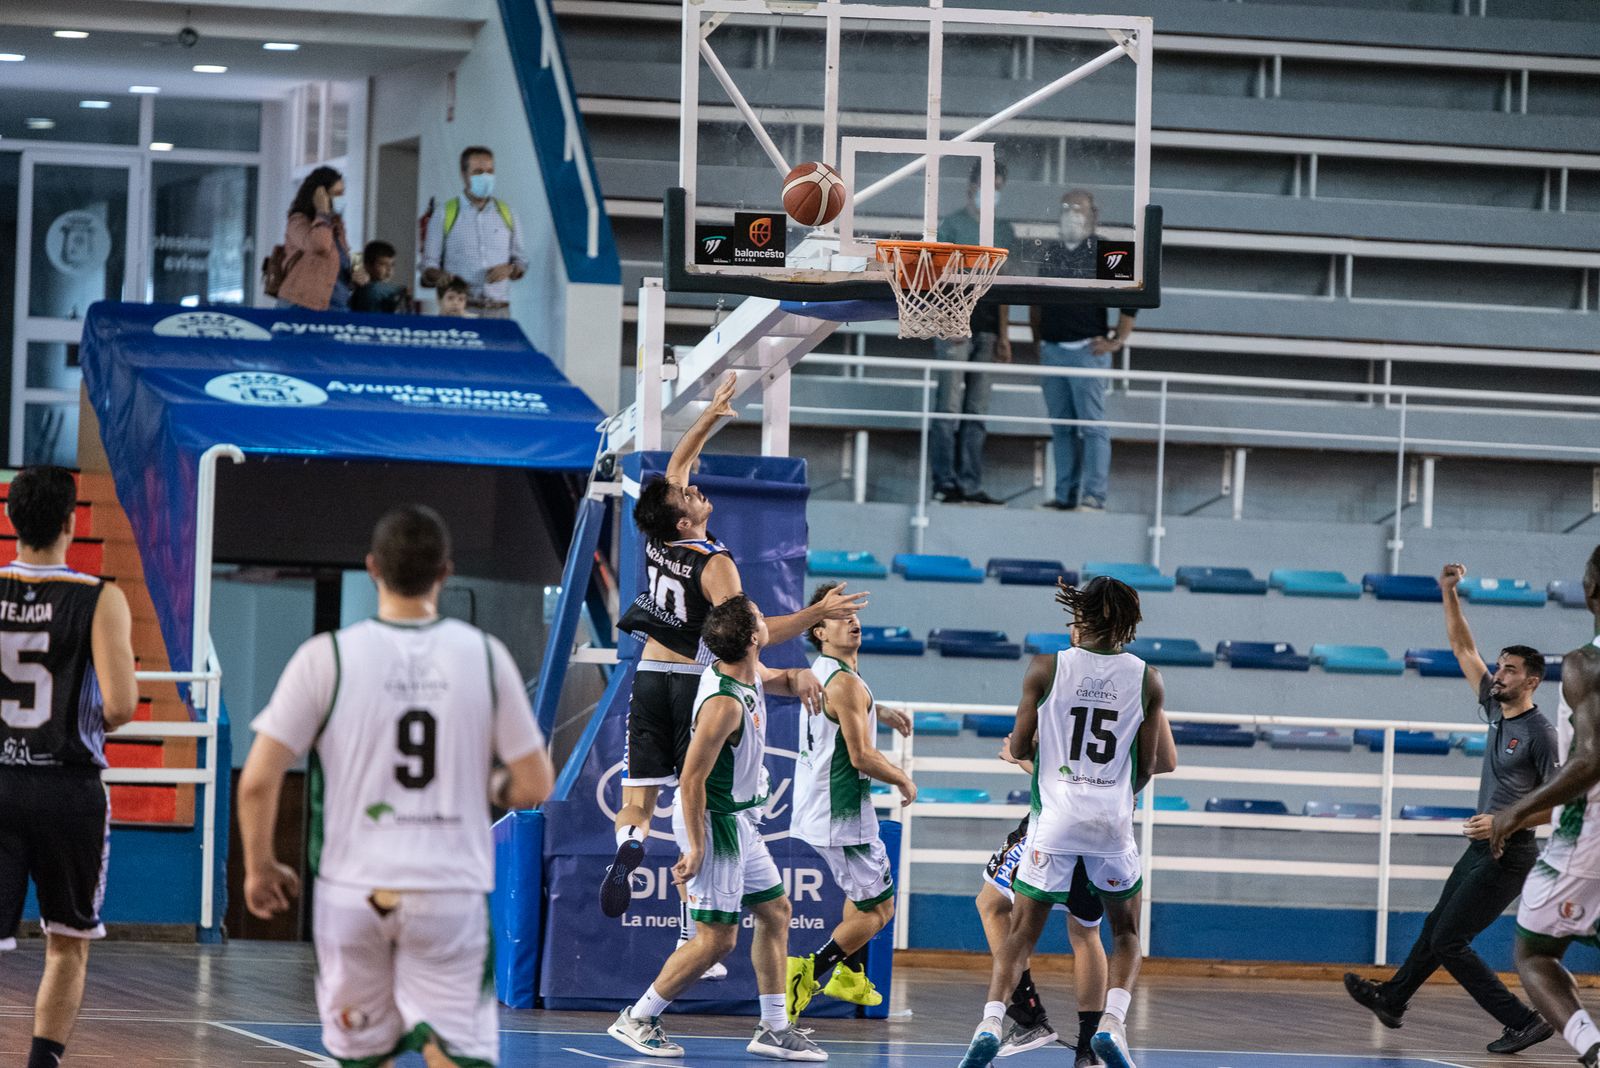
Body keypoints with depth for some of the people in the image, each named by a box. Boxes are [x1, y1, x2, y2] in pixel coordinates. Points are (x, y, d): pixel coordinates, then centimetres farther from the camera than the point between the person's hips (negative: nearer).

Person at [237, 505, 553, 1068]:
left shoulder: (325, 658, -6)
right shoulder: (485, 656, -2)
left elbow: (258, 781, -7)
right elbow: (534, 785, 2)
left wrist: (260, 868, 8)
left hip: (352, 888, 0)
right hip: (451, 890, 0)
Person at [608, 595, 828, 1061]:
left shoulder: (750, 672, 1)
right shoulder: (724, 703, -27)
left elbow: (784, 680, 25)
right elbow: (691, 779, -25)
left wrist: (801, 678, 0)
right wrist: (696, 848, -23)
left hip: (738, 820, 10)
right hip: (713, 820, -10)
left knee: (775, 911, 14)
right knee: (718, 938, -6)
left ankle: (773, 1029, 19)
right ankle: (636, 1020, 3)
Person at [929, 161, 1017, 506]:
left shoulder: (1004, 231, 17)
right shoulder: (952, 224, 1)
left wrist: (1003, 334, 11)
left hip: (987, 329, 5)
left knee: (977, 410, 5)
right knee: (949, 407, -8)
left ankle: (970, 485, 6)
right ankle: (945, 482, -9)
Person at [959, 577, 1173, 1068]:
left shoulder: (1046, 670, -1)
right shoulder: (1147, 679, 2)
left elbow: (1019, 747, 4)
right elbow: (1148, 766, 6)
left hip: (1055, 819, -1)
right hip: (1113, 823, 1)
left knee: (1021, 933, 5)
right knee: (1126, 933, 18)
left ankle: (990, 1023, -14)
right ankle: (1111, 1022, -2)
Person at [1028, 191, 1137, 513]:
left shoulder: (1103, 254, -3)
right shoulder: (1050, 254, 14)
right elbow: (1037, 301, 24)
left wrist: (1117, 341, -7)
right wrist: (1038, 341, 17)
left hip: (1087, 350, -6)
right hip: (1052, 350, 6)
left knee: (1092, 425, -8)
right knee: (1061, 428, 7)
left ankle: (1094, 495, -10)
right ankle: (1065, 495, 11)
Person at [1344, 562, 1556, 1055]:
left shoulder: (1540, 733, -17)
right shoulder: (1496, 708, 5)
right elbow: (1463, 648, 13)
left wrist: (1504, 822, -23)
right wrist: (1449, 593, 4)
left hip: (1508, 855, -9)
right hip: (1483, 848, 9)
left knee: (1448, 942, -9)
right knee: (1436, 926, 23)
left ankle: (1522, 1022, -9)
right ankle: (1392, 999, 40)